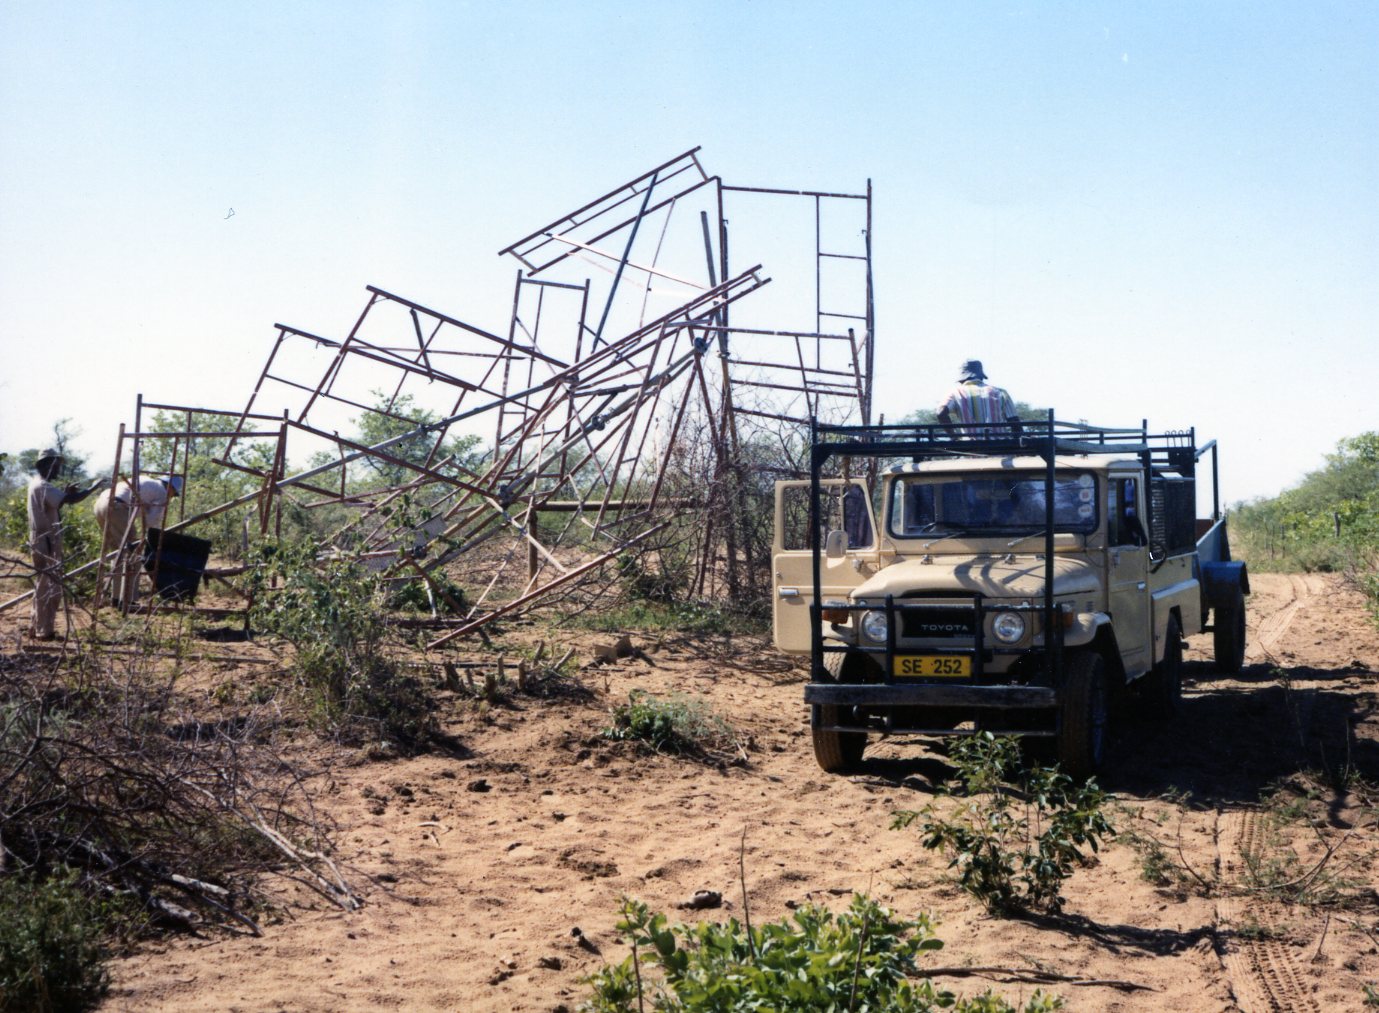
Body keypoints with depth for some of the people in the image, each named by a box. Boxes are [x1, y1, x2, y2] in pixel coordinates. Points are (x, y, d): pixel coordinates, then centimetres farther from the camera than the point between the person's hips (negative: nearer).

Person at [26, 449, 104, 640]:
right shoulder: (43, 487, -19)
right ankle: (44, 631, -3)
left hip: (43, 541, 10)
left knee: (43, 586, 16)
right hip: (46, 542, -10)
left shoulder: (37, 484, 13)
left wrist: (65, 493, 8)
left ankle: (38, 628, 21)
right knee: (48, 587, -6)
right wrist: (93, 488, -18)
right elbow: (70, 500, -28)